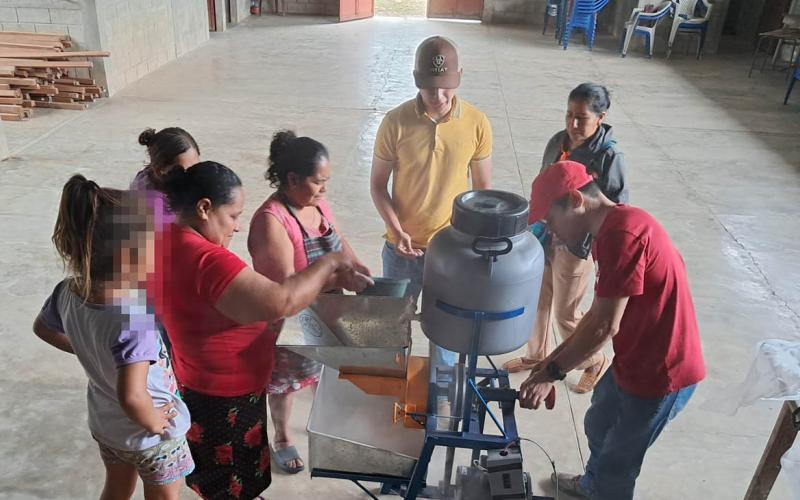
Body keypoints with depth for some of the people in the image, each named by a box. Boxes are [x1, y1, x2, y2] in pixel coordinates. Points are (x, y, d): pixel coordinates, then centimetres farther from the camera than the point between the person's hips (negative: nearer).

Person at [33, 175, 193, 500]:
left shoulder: (68, 293, -16)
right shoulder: (135, 317, -39)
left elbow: (43, 328, 6)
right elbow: (131, 396, -46)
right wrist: (155, 423, -27)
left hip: (103, 424, 6)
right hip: (151, 437, -6)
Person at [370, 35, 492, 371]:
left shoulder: (477, 124, -10)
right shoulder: (395, 122, -13)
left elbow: (483, 189, 0)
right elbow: (378, 184, -5)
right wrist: (396, 230, -18)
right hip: (402, 246, 0)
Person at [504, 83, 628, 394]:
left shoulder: (609, 156, -19)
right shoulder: (558, 141, -2)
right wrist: (535, 221, 12)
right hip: (544, 236, 6)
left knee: (566, 313, 7)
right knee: (538, 300, 19)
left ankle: (596, 364, 33)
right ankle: (538, 355, 43)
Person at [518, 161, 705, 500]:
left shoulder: (621, 233, -28)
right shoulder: (612, 230, 6)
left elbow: (605, 325, -26)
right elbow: (599, 314, 10)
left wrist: (552, 373, -15)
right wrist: (556, 357, 7)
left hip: (661, 374, -10)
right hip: (635, 361, 10)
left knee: (617, 462, 11)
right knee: (597, 427, 29)